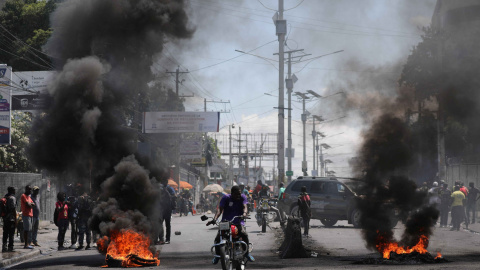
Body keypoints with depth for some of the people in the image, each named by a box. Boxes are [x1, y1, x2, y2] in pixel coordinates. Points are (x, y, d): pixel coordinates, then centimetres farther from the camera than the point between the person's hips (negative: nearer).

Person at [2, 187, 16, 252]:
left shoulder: (5, 198, 13)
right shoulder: (12, 198, -10)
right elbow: (13, 209, -16)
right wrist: (15, 218, -13)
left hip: (5, 218, 7)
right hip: (11, 218, -7)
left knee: (5, 233, 10)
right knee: (11, 233, -4)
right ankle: (10, 247, -5)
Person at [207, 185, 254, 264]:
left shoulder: (242, 197, 4)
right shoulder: (226, 198, -1)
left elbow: (245, 207, -11)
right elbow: (220, 209, -10)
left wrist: (244, 213, -37)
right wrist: (215, 218, -28)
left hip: (238, 223, 0)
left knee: (244, 234, -30)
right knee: (218, 238, -17)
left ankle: (247, 252, -8)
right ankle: (217, 255, 10)